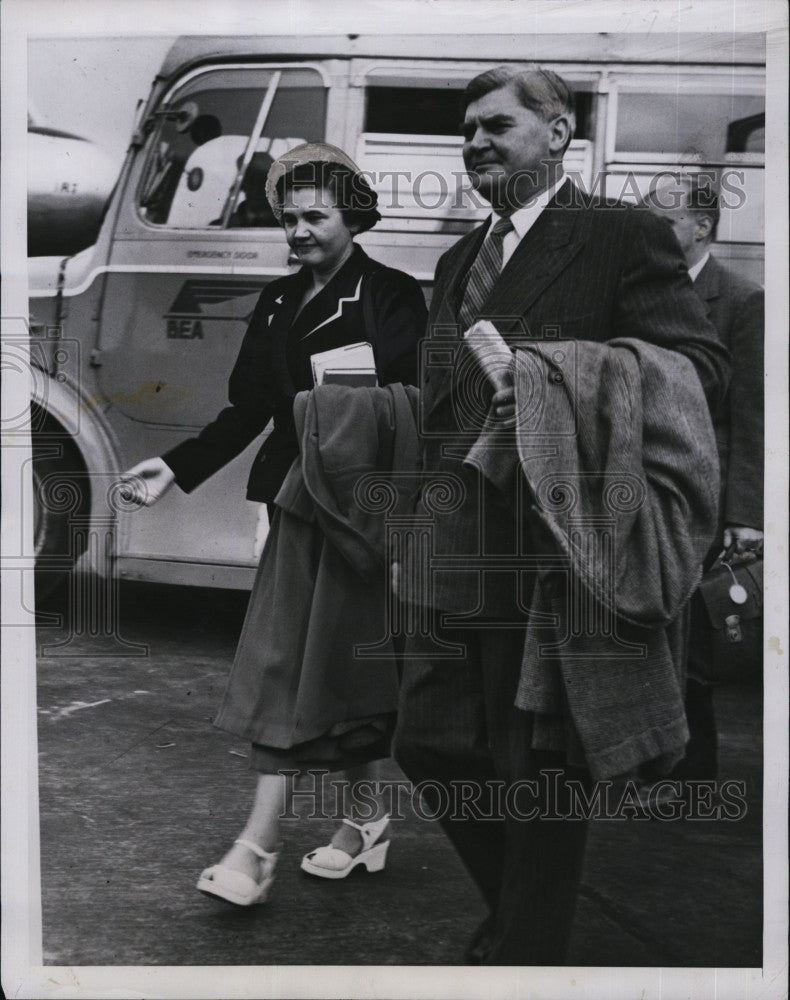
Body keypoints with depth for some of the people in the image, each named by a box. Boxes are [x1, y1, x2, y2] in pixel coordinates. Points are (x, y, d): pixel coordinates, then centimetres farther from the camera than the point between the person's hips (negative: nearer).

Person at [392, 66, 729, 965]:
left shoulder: (621, 236, -3)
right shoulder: (458, 261, 19)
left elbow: (700, 364, -12)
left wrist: (565, 370, -24)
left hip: (554, 548, -7)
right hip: (455, 556, 7)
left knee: (538, 770, 3)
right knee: (428, 743, 11)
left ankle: (526, 955, 21)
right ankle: (519, 912, 34)